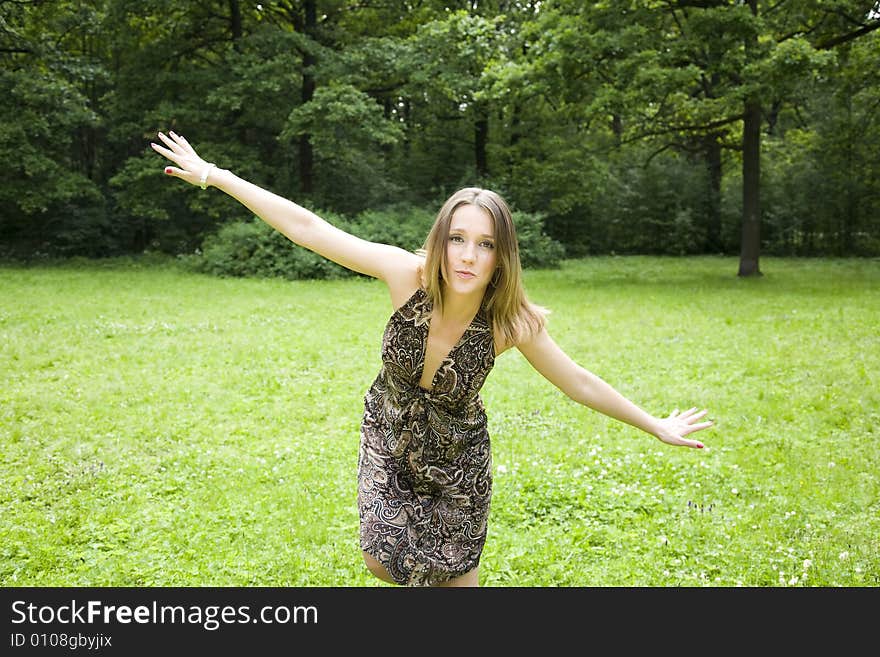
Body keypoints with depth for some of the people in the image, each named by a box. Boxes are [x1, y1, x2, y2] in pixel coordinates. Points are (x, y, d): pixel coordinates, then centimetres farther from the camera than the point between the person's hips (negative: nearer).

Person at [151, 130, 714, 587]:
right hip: (388, 441, 1)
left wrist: (657, 426, -5)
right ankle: (422, 556, 37)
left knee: (455, 578, 8)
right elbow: (307, 227, -25)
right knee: (384, 562, 0)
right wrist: (214, 175, -24)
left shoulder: (512, 322, -26)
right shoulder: (408, 275, -28)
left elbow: (579, 382, -12)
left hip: (456, 459, 0)